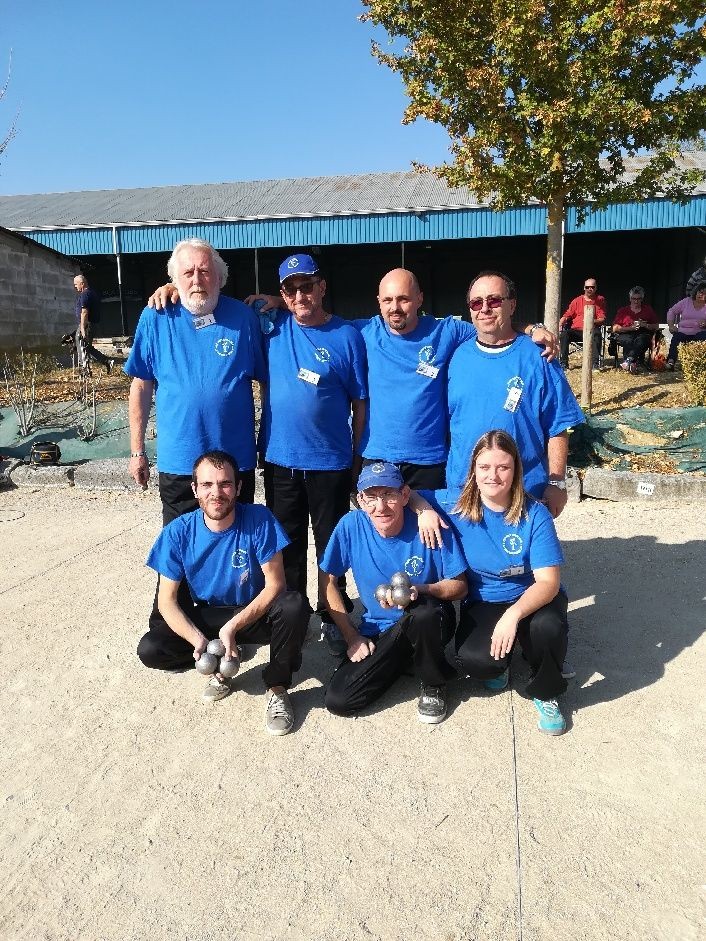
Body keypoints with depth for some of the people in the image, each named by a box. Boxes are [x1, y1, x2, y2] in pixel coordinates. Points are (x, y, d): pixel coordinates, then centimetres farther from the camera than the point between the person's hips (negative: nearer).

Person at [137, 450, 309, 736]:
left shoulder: (259, 520, -20)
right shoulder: (178, 532, -15)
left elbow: (275, 584, -18)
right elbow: (167, 600, -12)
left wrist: (233, 627, -29)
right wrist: (197, 640, -28)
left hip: (255, 614, -1)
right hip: (207, 618, 2)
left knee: (294, 606, -33)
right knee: (149, 650, -22)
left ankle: (277, 687, -9)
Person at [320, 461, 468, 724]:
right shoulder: (351, 526, -14)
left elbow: (459, 586, -10)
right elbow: (329, 582, -3)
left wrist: (420, 591, -30)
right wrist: (351, 636, -6)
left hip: (429, 623, -2)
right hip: (377, 631, 2)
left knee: (424, 612, -38)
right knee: (338, 701, -15)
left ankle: (434, 684, -5)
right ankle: (404, 660, 13)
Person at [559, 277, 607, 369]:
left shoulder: (600, 300, 10)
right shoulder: (577, 301, 14)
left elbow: (602, 319, 4)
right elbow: (566, 316, 10)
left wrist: (592, 321, -17)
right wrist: (560, 325, -10)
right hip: (575, 330, 2)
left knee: (597, 333, -36)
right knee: (564, 334, -29)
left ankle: (595, 363, -33)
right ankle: (564, 363, -25)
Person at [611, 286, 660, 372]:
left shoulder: (648, 310, 22)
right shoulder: (623, 310, 18)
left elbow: (656, 327, 17)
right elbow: (615, 329, 6)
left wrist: (645, 325, -3)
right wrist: (631, 327, -6)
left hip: (643, 334, 0)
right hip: (625, 334, 0)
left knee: (641, 340, -38)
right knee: (629, 341, -38)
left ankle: (627, 362, -52)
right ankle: (638, 363, -46)